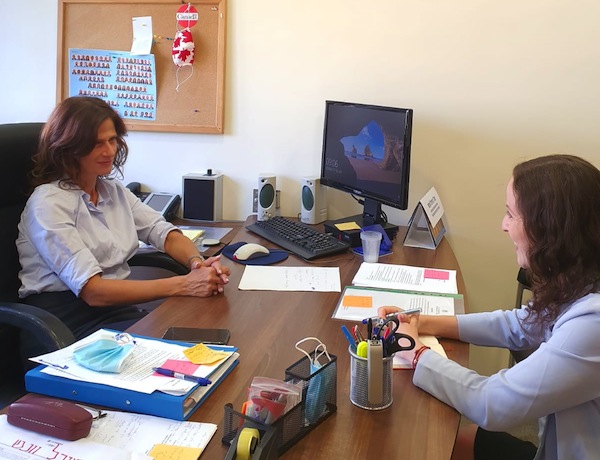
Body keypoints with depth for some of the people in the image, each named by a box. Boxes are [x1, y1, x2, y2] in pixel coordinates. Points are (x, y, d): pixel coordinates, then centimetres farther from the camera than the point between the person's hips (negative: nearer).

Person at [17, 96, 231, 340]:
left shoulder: (114, 190, 13)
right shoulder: (49, 203, -12)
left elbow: (165, 233, 7)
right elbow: (92, 290, -21)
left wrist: (197, 262, -17)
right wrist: (183, 285, -28)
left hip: (119, 308, 7)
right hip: (70, 320, -7)